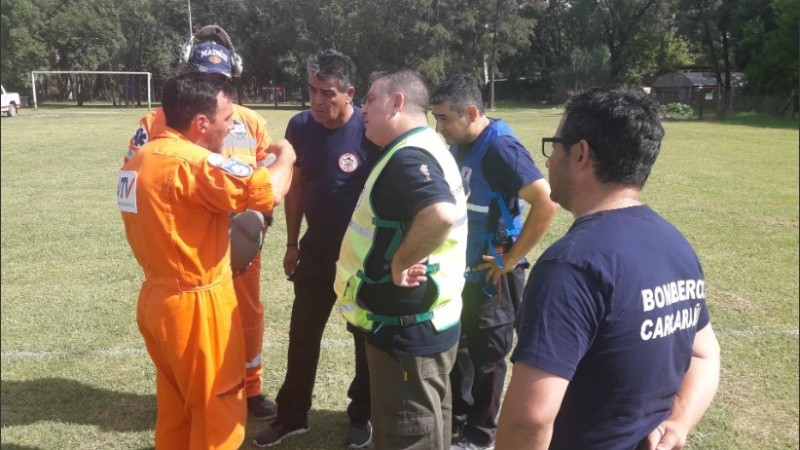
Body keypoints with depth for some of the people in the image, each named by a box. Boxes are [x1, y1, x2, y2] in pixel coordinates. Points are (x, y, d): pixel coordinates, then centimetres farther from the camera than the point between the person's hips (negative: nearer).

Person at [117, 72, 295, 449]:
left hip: (157, 298, 9)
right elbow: (270, 192, -27)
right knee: (219, 409, 8)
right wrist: (286, 157, -6)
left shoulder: (141, 158, 6)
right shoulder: (194, 163, -23)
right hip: (196, 304, -9)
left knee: (176, 404, 23)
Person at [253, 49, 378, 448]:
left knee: (367, 337, 13)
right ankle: (292, 416, 28)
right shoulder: (300, 126, -6)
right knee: (302, 335, 12)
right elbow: (295, 186, 5)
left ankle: (361, 416, 31)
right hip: (316, 249, 4)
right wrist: (292, 243, 7)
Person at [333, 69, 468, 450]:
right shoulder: (420, 148, 11)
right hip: (422, 322, 10)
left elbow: (441, 214, -41)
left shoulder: (408, 157, -22)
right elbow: (445, 205, 23)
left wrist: (400, 262, -27)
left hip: (407, 326, -10)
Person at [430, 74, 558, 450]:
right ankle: (456, 416, 39)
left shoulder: (499, 148, -21)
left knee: (485, 355, 7)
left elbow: (547, 201, -28)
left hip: (491, 276, -8)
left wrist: (512, 258, -21)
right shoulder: (460, 147, 5)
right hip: (460, 271, 8)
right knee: (456, 347, 19)